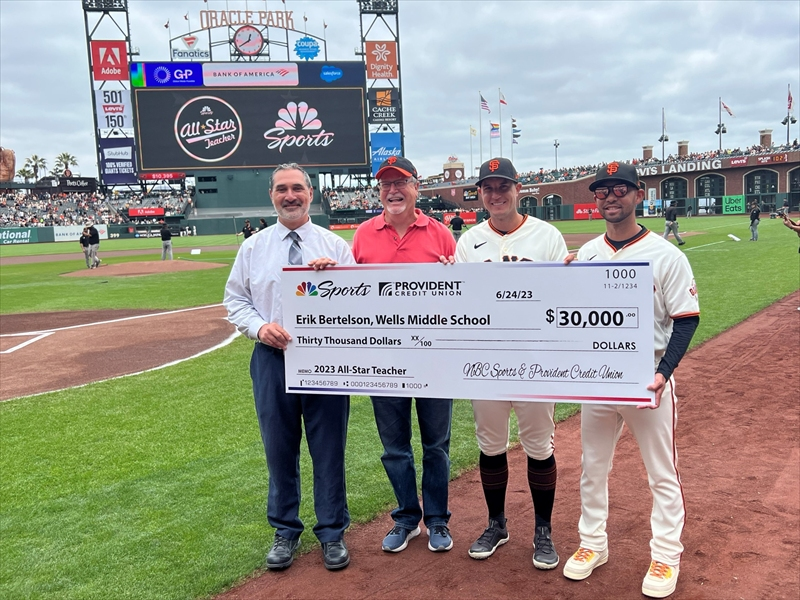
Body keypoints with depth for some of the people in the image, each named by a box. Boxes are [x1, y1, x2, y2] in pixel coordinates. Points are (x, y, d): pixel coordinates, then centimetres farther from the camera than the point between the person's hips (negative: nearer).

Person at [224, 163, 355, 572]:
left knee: (329, 448, 6)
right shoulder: (253, 247, 8)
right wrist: (259, 326, -10)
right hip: (272, 357, 2)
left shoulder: (335, 246, 5)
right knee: (279, 448, 11)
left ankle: (332, 534, 23)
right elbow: (235, 299, 9)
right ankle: (285, 532, 29)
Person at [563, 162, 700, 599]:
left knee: (662, 473, 8)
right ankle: (593, 544, 32)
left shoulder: (665, 255, -8)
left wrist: (663, 372, -21)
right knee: (592, 467, 15)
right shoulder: (586, 254, 4)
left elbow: (687, 320, -8)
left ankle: (666, 557, 25)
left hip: (648, 379, -4)